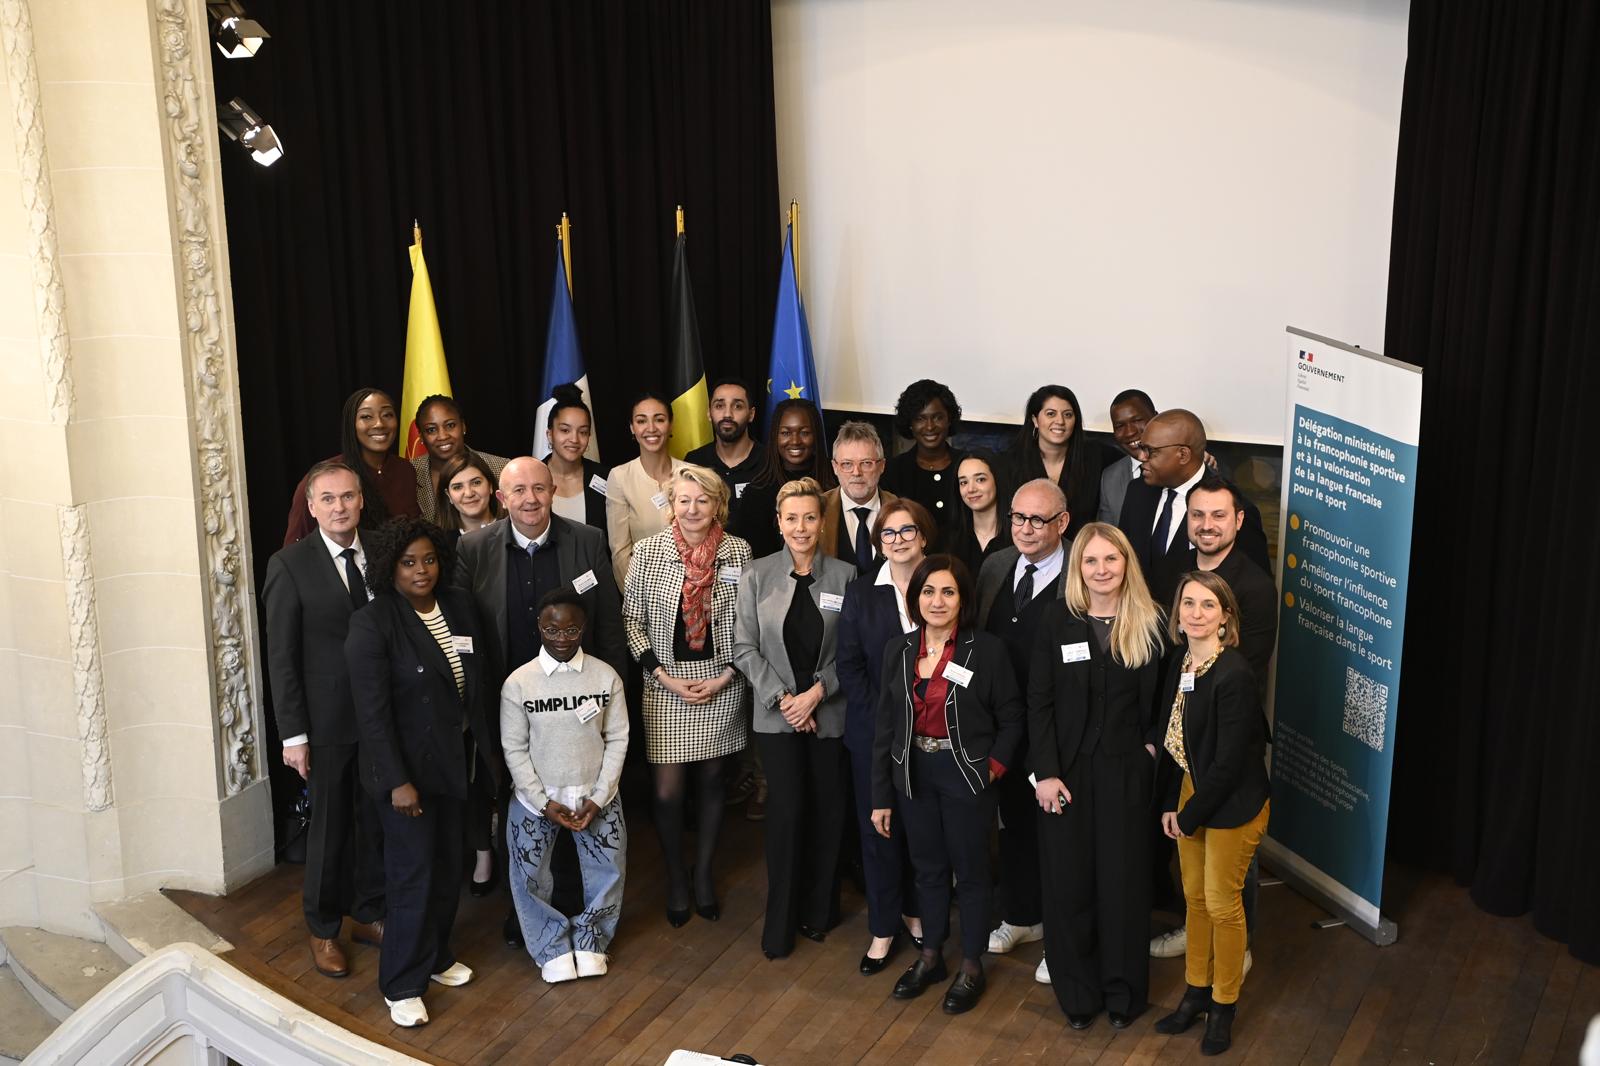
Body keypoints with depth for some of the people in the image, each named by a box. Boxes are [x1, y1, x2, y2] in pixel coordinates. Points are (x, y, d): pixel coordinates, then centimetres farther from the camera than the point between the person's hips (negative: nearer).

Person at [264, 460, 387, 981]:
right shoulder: (290, 566, -10)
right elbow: (281, 657, -9)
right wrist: (293, 734, -11)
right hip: (328, 722, -3)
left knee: (377, 821, 14)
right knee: (329, 828, 9)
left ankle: (369, 916, 33)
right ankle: (324, 930, 28)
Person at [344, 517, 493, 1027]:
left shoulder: (460, 606, 1)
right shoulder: (372, 624, -17)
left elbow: (481, 679, 7)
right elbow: (373, 711, -18)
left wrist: (490, 745, 7)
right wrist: (398, 781, -19)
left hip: (453, 758, 6)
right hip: (407, 765, -6)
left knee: (448, 865, 16)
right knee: (413, 872, 1)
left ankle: (436, 955, 35)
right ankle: (401, 984, 16)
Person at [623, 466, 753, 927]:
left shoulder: (738, 551, -4)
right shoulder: (648, 551, -7)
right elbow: (632, 620, -2)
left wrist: (725, 678, -7)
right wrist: (665, 677, -9)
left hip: (722, 686, 1)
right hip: (665, 686, -1)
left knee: (711, 781, 12)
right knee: (667, 791, -1)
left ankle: (705, 872, 32)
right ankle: (675, 877, 23)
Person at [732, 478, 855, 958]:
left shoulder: (845, 575, -2)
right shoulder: (757, 576, -1)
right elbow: (746, 649, 0)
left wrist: (817, 692, -11)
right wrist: (782, 698, -9)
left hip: (829, 712, 1)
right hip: (777, 715, 0)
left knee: (827, 810, 5)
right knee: (786, 810, -5)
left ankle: (819, 910, 24)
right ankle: (780, 923, 9)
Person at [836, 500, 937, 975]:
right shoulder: (861, 592, 1)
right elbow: (849, 665, -2)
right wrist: (882, 719, -11)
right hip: (874, 733, 0)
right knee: (878, 828, 6)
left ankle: (916, 911, 29)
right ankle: (884, 928, 19)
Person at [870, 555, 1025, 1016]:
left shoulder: (987, 650, -11)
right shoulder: (899, 650, 0)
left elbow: (1011, 720, -5)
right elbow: (885, 726, 3)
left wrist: (994, 767, -17)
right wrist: (880, 796, 3)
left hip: (966, 777, -3)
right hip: (915, 775, 4)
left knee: (970, 871, 9)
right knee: (928, 868, 17)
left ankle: (971, 967, 25)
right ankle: (930, 956, 34)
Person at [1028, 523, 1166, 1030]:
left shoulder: (1150, 622, -2)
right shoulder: (1058, 618, -5)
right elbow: (1039, 700, -6)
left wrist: (1153, 743, -7)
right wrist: (1045, 772, -11)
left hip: (1125, 770, 0)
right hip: (1066, 767, 0)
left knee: (1123, 879, 8)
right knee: (1069, 881, 6)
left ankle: (1123, 992, 25)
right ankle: (1077, 993, 23)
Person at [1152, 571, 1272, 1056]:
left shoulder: (1234, 675, -26)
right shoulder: (1180, 662, -3)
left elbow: (1229, 762, -23)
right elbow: (1177, 740, 5)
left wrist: (1190, 815, -14)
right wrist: (1172, 803, 0)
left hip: (1233, 803, -7)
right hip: (1192, 791, 7)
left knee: (1222, 903, 7)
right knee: (1194, 896, 17)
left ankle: (1224, 1005, 26)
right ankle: (1196, 993, 34)